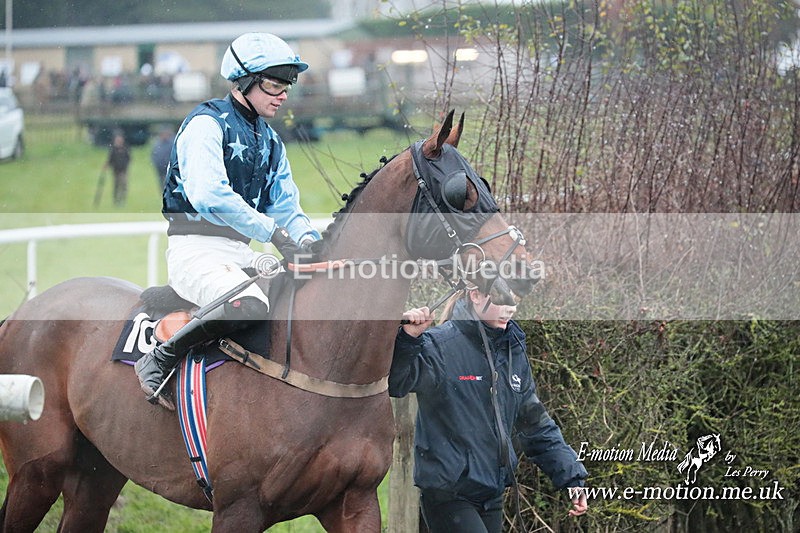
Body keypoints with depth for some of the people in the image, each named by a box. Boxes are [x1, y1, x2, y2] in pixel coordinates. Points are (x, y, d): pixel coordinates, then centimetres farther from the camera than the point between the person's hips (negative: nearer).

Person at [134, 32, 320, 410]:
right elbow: (207, 194, -23)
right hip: (195, 250, -9)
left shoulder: (271, 143, 20)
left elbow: (287, 209, 17)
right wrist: (274, 232, -26)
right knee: (250, 304, -36)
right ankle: (158, 361, -22)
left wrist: (308, 242, -7)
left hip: (242, 253, 9)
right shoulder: (208, 122, -7)